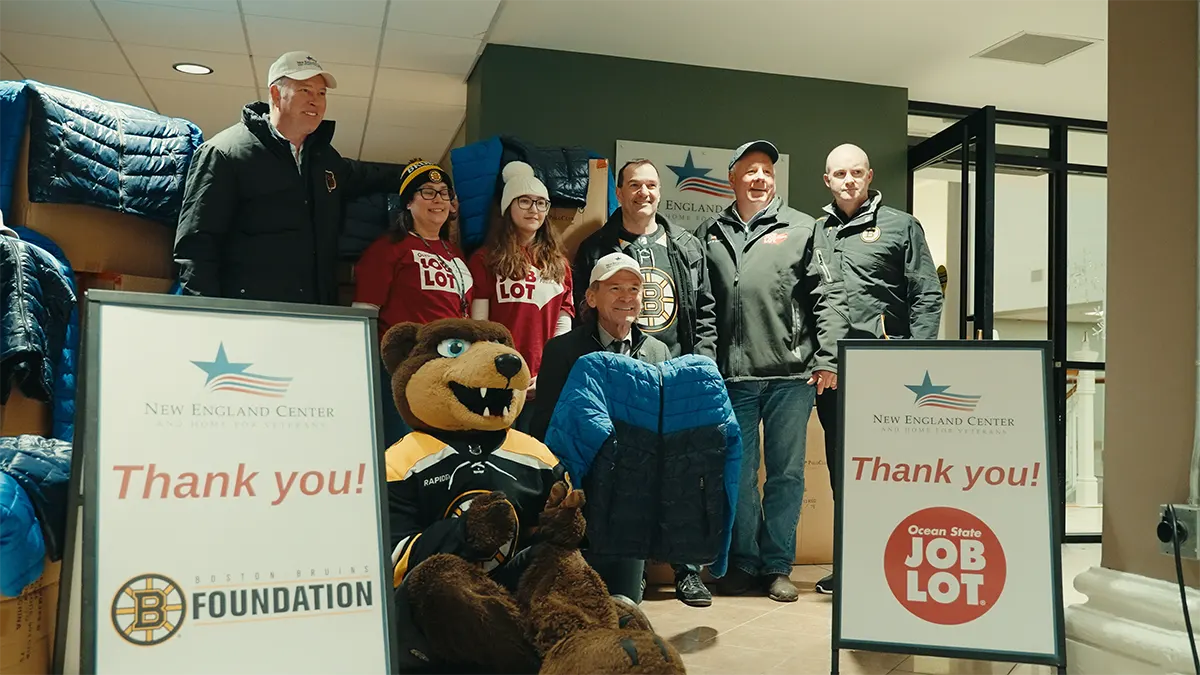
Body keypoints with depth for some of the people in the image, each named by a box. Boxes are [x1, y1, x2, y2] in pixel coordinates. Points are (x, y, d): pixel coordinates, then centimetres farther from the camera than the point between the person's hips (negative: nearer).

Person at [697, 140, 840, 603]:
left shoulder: (802, 229, 7)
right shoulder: (709, 235, 12)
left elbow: (823, 298, 2)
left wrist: (824, 359, -5)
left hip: (791, 373, -1)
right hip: (731, 375, 1)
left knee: (786, 473, 6)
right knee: (738, 474, 7)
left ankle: (777, 566, 17)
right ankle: (743, 562, 21)